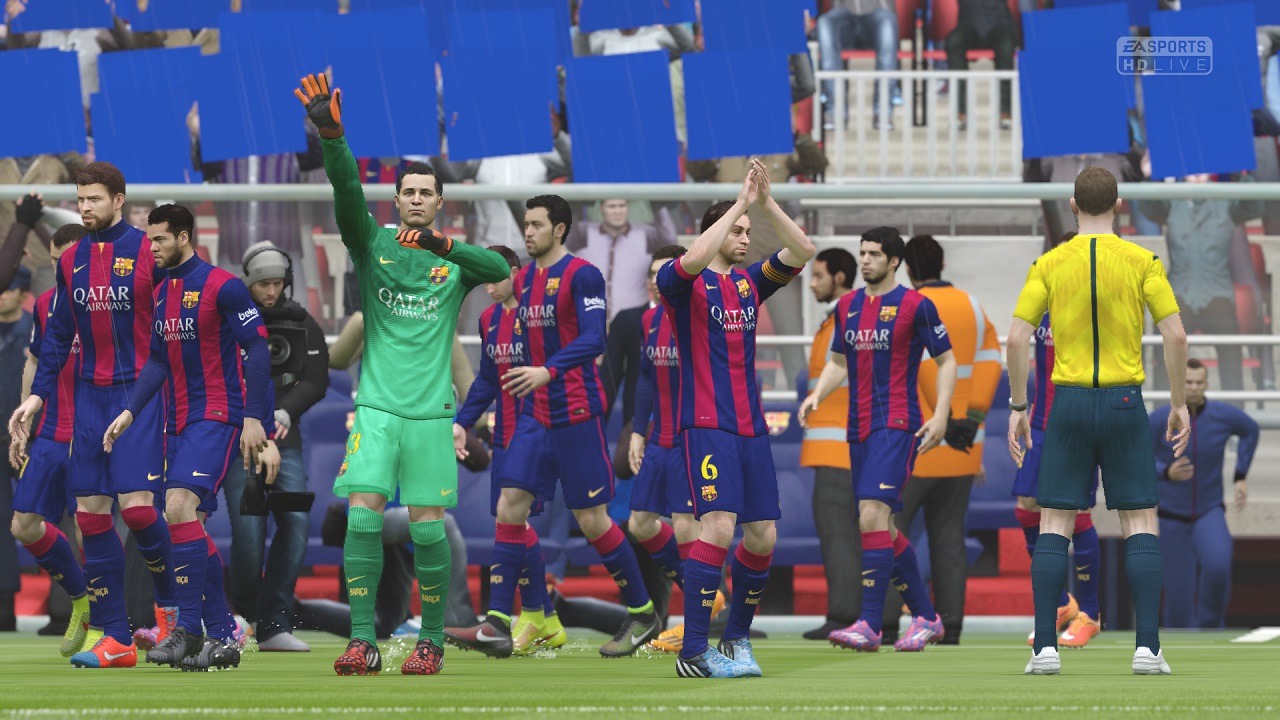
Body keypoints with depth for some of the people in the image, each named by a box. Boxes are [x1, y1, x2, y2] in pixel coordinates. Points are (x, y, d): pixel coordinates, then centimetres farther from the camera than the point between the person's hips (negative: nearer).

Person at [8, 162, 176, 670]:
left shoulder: (148, 252, -5)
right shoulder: (71, 261, 10)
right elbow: (58, 335, 16)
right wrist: (37, 394, 8)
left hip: (139, 391, -5)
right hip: (90, 395, 5)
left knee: (136, 504, -15)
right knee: (90, 510, -1)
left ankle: (173, 603, 12)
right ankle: (114, 638, 2)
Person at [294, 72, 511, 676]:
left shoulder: (454, 260, 7)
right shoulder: (374, 245, 6)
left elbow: (500, 269, -12)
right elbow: (348, 194, -10)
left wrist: (444, 247, -25)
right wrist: (331, 137, -27)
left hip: (430, 410, 0)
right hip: (376, 405, 0)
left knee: (427, 527, -1)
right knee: (362, 514, -11)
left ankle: (432, 641, 12)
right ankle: (363, 642, -9)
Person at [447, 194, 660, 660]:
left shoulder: (582, 276, -10)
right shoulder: (524, 280, 13)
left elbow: (593, 339, -20)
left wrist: (548, 371, -32)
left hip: (577, 413, -7)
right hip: (534, 413, 7)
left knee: (592, 520, -2)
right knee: (510, 508, -5)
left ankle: (642, 613, 14)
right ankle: (498, 625, -7)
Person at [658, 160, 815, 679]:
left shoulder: (750, 283, 14)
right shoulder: (685, 283, -3)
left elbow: (801, 252, 4)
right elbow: (692, 260, -27)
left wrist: (765, 202, -8)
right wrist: (740, 204, -21)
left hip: (751, 427, 7)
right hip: (707, 425, -7)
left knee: (762, 537, 6)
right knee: (719, 525, -20)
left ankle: (737, 638, 23)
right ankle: (693, 651, -19)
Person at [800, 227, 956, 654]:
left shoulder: (916, 306, -4)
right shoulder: (847, 306, 13)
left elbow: (947, 361, 1)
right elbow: (838, 362, 23)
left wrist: (941, 417, -8)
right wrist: (818, 394, 4)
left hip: (897, 425, -7)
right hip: (860, 427, 7)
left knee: (873, 515, -20)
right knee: (883, 529, 9)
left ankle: (869, 625, -24)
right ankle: (926, 618, 22)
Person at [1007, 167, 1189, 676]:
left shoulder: (1050, 264, 2)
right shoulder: (1142, 262, -1)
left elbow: (1018, 337, -3)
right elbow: (1175, 334, -6)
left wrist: (1018, 407, 5)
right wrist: (1180, 404, 3)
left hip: (1068, 402, 1)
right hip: (1125, 402, -1)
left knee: (1054, 528, 4)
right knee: (1141, 525, 4)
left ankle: (1045, 647, -3)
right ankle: (1147, 648, -4)